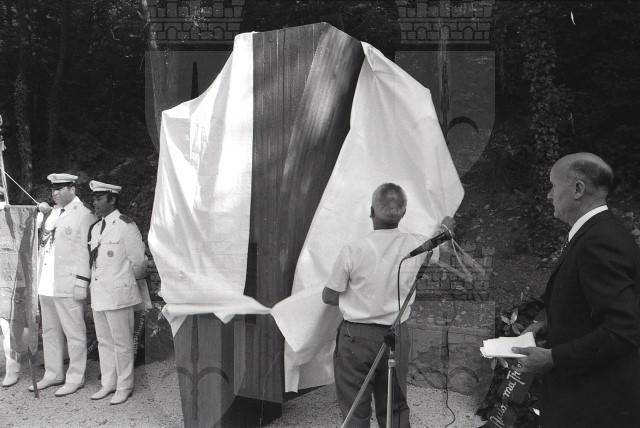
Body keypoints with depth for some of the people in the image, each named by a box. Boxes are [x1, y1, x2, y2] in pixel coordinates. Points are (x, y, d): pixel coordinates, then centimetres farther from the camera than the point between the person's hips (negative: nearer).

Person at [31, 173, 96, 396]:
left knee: (74, 333, 1)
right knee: (50, 332, 17)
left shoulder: (84, 216, -8)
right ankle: (53, 374, 29)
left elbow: (86, 252, -11)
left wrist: (81, 283, -15)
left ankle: (75, 378, 11)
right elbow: (43, 246, 19)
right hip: (46, 284, 8)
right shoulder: (51, 214, 16)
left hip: (68, 286, -8)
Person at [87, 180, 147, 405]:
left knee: (122, 343, 2)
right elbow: (95, 261, 18)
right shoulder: (95, 228, 13)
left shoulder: (125, 226, -11)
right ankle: (108, 384, 28)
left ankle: (124, 387, 15)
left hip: (118, 294, -8)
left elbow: (139, 261, -9)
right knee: (104, 342, 16)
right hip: (98, 294, 8)